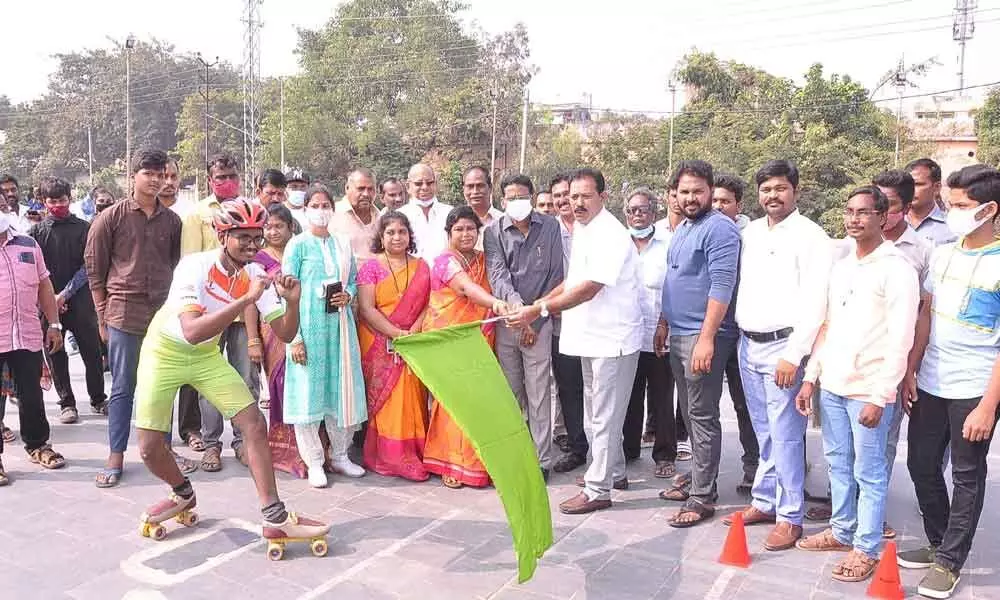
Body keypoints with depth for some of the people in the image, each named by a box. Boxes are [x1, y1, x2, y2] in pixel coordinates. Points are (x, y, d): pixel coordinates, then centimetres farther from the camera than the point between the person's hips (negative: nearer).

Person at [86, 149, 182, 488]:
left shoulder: (172, 220, 7)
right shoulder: (111, 217, -1)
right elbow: (94, 268, 2)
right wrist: (103, 314, 1)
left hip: (164, 313, 3)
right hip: (124, 314, -2)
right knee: (122, 388, 4)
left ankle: (163, 449, 23)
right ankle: (115, 457, 14)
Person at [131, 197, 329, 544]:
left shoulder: (256, 275, -13)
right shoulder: (195, 267, -28)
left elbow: (285, 334, -10)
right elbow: (192, 332, -42)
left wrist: (292, 302, -30)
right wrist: (247, 299, -47)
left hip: (206, 356, 4)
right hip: (164, 352, -3)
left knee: (254, 424, -8)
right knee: (149, 448, -3)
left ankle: (275, 518, 0)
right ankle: (183, 494, 31)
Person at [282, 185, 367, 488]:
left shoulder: (342, 245, 12)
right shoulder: (298, 245, -1)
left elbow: (353, 279, 21)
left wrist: (348, 295, -4)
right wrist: (294, 337, -12)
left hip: (339, 325, 4)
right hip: (309, 327, -4)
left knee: (341, 388, 8)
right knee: (308, 390, -1)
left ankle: (339, 454, 23)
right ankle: (314, 462, 11)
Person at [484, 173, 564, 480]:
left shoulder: (550, 228, 1)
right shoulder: (494, 232, 2)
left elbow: (555, 277, 1)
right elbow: (497, 274, -10)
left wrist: (534, 318, -3)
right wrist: (515, 303, -29)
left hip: (539, 321, -1)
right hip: (505, 322, 1)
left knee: (539, 394, 0)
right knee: (510, 393, 9)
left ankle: (541, 460, 8)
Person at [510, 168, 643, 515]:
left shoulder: (609, 235, -19)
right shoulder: (582, 231, 12)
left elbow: (589, 288, -26)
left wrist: (539, 310, -26)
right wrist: (539, 304, 8)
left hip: (612, 338, -10)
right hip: (591, 336, 10)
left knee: (604, 416, -1)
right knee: (597, 412, 20)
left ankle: (597, 490, 9)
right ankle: (613, 472, 35)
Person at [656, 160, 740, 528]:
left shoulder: (719, 228, -12)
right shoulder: (682, 229, 17)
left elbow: (721, 286, -19)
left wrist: (706, 337, -24)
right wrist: (664, 323, 21)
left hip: (703, 336, -9)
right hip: (678, 335, 9)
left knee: (702, 415, -4)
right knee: (690, 412, 15)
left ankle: (702, 497, 3)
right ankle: (698, 479, 27)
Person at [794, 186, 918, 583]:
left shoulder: (896, 270, -9)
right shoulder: (840, 266, 11)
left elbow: (900, 341, -13)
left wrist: (880, 397, -17)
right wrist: (810, 377, 10)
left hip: (868, 391, -6)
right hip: (831, 386, 6)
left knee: (869, 472, 4)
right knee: (838, 464, 16)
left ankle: (867, 548, 16)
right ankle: (842, 531, 30)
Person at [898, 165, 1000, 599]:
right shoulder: (943, 254, 6)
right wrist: (910, 372, 6)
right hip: (929, 385, 6)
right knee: (922, 465, 13)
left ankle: (949, 562, 21)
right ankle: (938, 544, 32)